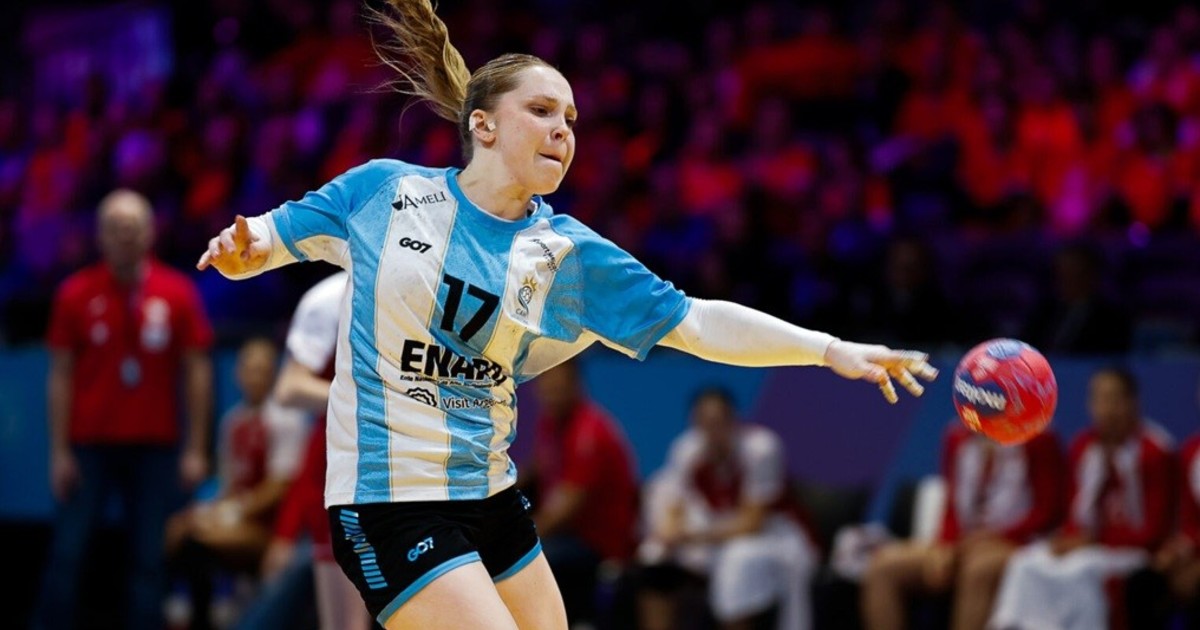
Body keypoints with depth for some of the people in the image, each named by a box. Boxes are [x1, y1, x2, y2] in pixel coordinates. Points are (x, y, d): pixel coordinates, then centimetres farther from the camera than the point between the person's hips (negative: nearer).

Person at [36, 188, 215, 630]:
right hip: (89, 444, 0)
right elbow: (61, 374, 3)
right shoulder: (75, 294, 1)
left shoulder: (177, 292, 1)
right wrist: (60, 451, -3)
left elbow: (196, 372, 3)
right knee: (67, 551, -3)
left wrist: (195, 449, -2)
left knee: (149, 557, 0)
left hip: (156, 445, 0)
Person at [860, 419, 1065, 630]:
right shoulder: (958, 437, 15)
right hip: (961, 544, 6)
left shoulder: (1039, 441, 0)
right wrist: (943, 544, -7)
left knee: (979, 568, -40)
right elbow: (953, 507, 14)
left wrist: (992, 535, -15)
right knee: (883, 566, -17)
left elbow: (1049, 512, -5)